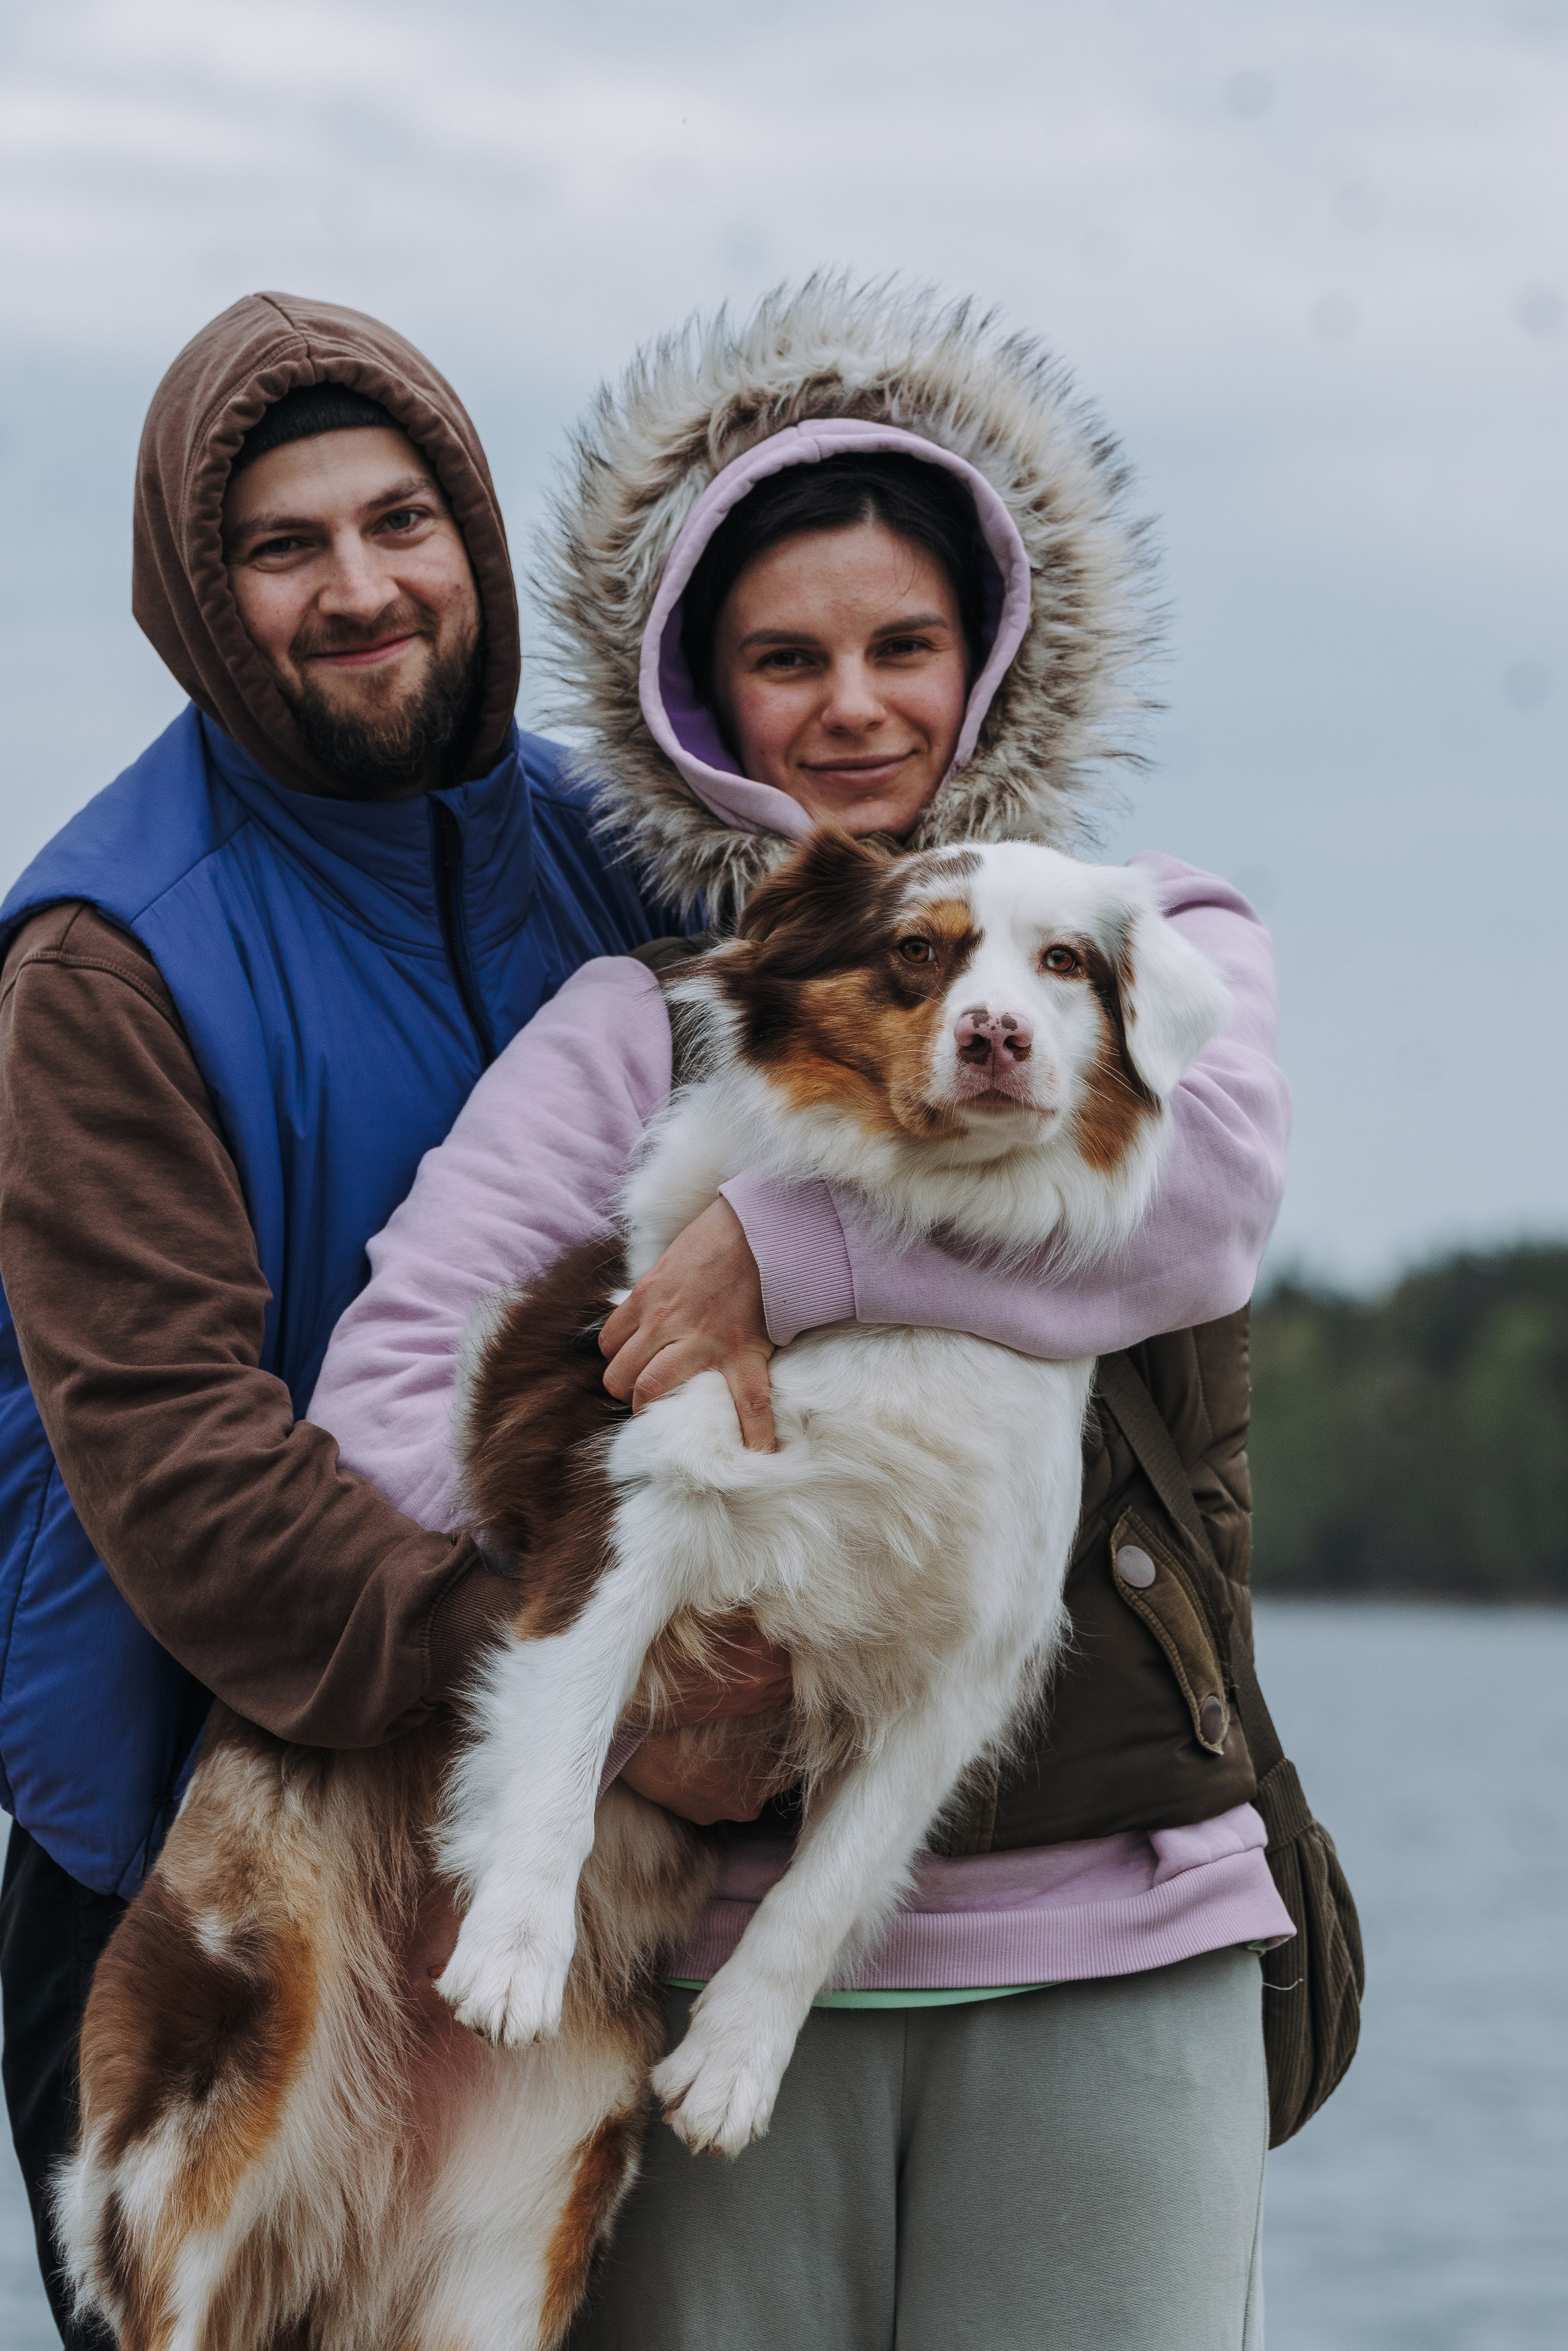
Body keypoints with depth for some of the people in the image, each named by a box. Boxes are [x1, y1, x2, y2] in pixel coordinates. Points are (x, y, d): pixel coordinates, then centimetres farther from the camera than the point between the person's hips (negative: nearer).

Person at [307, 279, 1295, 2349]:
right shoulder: (634, 1030, 8)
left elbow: (1201, 1187, -11)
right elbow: (397, 1368, -3)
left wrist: (777, 1251, -16)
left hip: (1111, 1939, 0)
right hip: (741, 1929, 0)